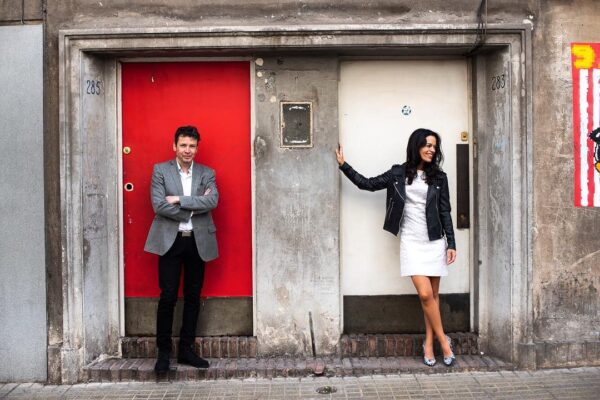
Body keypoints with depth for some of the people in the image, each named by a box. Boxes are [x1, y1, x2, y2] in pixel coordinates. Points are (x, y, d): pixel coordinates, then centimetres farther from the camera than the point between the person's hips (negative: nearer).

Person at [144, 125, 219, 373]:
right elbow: (159, 206, -9)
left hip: (198, 241, 3)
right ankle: (163, 351, 11)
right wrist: (194, 207, -9)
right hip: (170, 240, -2)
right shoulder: (160, 170, 4)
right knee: (168, 297, -2)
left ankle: (186, 350, 20)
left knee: (193, 297, 8)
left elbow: (212, 201, -10)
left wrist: (179, 199, -14)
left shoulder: (207, 173, 9)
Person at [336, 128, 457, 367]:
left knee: (433, 295, 4)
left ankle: (429, 343, 16)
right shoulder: (399, 174, 5)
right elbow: (368, 184, 9)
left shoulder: (438, 177, 6)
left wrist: (451, 243, 1)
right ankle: (443, 340, 8)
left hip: (435, 241, 1)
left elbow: (445, 212, 6)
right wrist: (344, 165, 5)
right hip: (411, 241, -1)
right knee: (425, 294, -10)